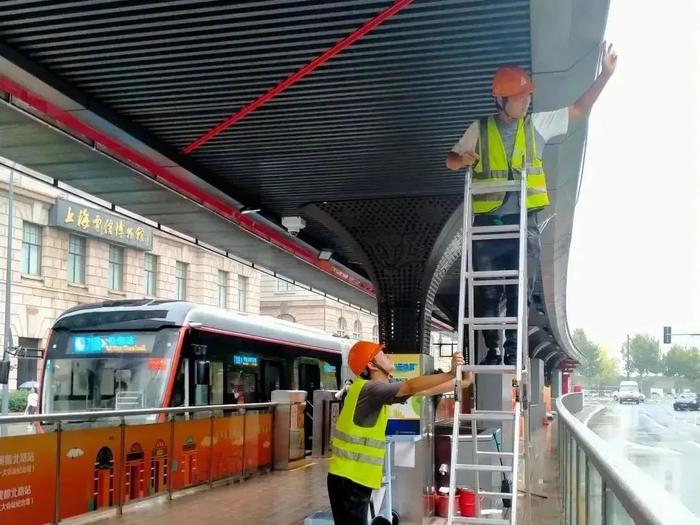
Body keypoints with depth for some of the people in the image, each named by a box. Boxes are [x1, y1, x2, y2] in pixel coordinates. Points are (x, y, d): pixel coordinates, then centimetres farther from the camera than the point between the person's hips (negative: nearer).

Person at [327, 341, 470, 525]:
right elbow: (412, 386, -28)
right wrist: (452, 373, -28)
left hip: (354, 477, 10)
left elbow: (420, 391, 11)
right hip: (348, 478, -10)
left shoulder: (376, 389, 10)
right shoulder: (370, 388, -17)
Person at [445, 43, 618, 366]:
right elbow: (451, 161, 12)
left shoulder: (537, 124, 9)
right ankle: (492, 349, 13)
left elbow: (580, 110, 10)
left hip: (524, 222, 0)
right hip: (488, 222, 0)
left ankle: (513, 349, 5)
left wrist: (605, 74, 3)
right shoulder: (479, 129, 6)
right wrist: (462, 159, -12)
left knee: (520, 289, -2)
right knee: (487, 291, 2)